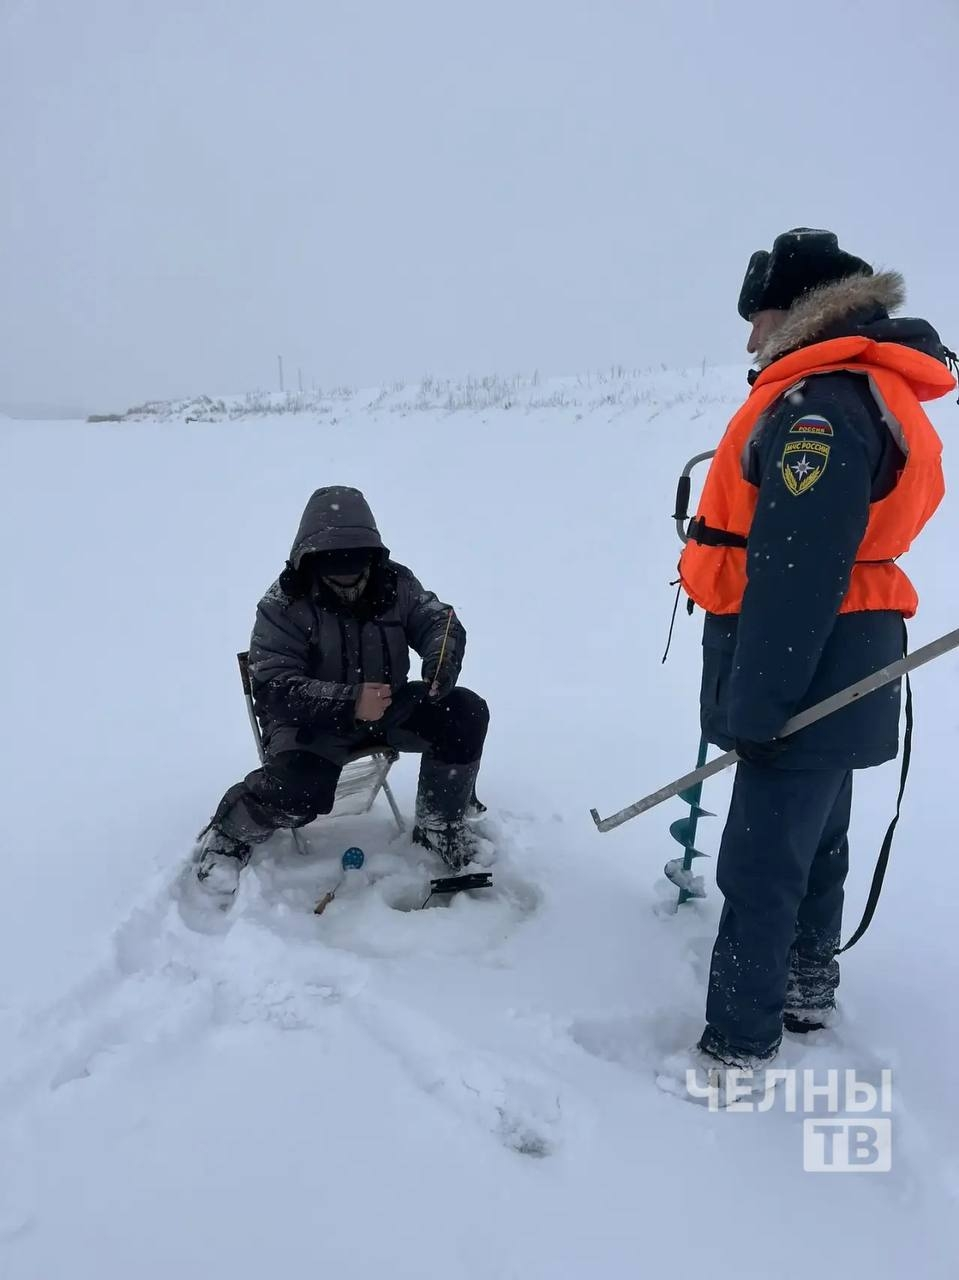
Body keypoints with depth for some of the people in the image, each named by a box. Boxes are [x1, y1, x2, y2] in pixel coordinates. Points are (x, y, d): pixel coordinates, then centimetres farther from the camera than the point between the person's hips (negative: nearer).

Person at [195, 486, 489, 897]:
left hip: (389, 706, 5)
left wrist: (441, 662, -33)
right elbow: (274, 687, -23)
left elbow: (440, 622, -7)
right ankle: (231, 833, 1)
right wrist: (350, 702, -38)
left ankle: (439, 823, 3)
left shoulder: (396, 583, -7)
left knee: (466, 712, -15)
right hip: (310, 719, -4)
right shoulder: (283, 606, -18)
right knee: (300, 790, -33)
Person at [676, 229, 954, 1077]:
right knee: (813, 842, 22)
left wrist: (752, 704, -23)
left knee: (761, 867, -4)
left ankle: (737, 1052, 8)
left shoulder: (819, 406, -19)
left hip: (807, 674, -11)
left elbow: (796, 573, -26)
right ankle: (807, 990, 40)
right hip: (834, 672, 11)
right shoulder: (863, 394, 14)